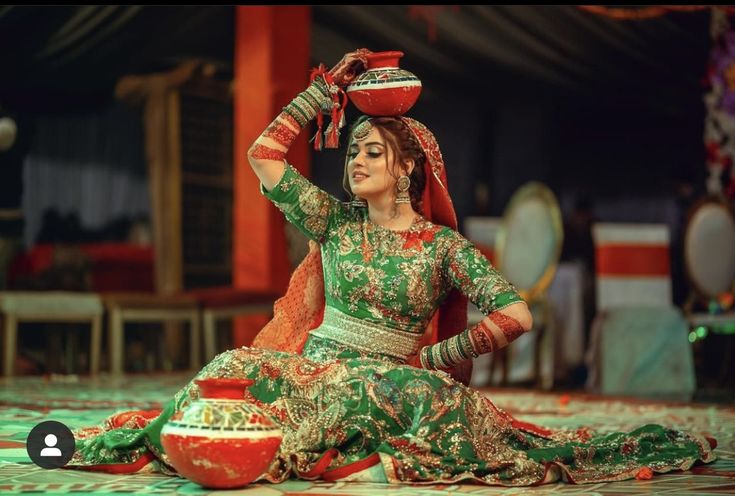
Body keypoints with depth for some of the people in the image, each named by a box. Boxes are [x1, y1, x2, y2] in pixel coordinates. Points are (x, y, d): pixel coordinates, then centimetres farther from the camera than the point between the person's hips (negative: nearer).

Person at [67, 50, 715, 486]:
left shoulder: (443, 244, 1)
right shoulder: (334, 221, 10)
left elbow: (517, 315, -7)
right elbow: (265, 154, 6)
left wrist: (431, 358, -7)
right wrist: (329, 88, 6)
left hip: (393, 381, -2)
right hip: (317, 366, 2)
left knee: (438, 396, -36)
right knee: (240, 368, -28)